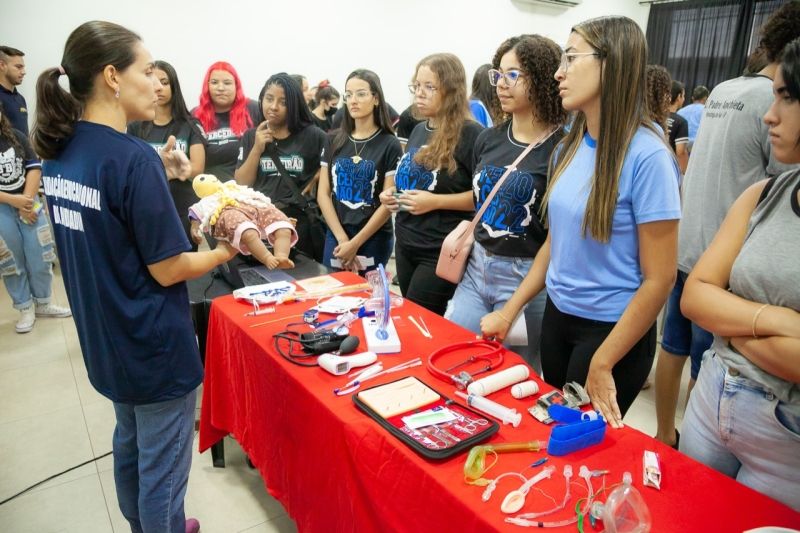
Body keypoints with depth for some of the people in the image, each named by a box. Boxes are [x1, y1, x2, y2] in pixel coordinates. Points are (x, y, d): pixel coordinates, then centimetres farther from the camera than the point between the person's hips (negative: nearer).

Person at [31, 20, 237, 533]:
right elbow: (168, 269, -21)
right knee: (162, 467, 11)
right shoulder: (132, 156, -24)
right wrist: (224, 251, -4)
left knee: (130, 443, 27)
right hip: (153, 342, -9)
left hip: (105, 338, 9)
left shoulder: (59, 150, 1)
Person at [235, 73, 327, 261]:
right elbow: (241, 184, 0)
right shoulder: (251, 136, 4)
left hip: (300, 222, -2)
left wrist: (314, 181, -6)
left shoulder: (312, 135, -5)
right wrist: (257, 149, -10)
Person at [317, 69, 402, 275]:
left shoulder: (389, 145, -5)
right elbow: (323, 193, 3)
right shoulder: (333, 141, 6)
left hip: (373, 241, -3)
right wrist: (342, 239, -8)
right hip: (335, 239, 3)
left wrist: (355, 243, -11)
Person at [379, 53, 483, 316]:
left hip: (441, 251, -8)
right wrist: (392, 193, 4)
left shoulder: (470, 134, -13)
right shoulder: (418, 131, 11)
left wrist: (435, 201, -22)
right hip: (405, 245, 8)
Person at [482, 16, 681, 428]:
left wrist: (601, 366, -14)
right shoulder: (568, 147, 1)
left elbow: (659, 278, -17)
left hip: (612, 329, -6)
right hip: (557, 315, 6)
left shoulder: (646, 155, -19)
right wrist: (510, 310, 5)